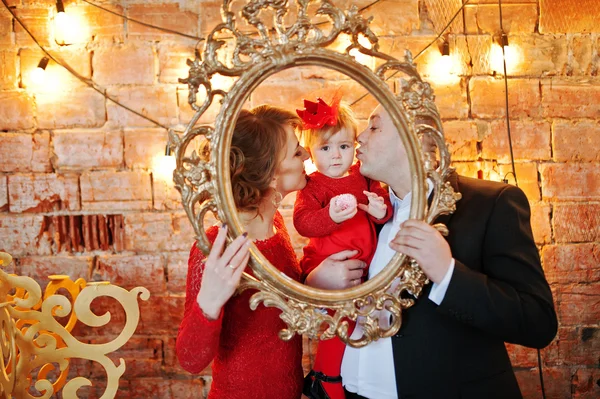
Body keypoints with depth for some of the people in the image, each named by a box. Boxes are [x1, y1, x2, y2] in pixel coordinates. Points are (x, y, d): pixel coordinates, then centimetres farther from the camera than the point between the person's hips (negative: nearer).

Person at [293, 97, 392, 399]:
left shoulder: (364, 177, 7)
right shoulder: (313, 186, -8)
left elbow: (385, 205, 4)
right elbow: (302, 222, -23)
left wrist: (382, 210, -19)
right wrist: (330, 215, -41)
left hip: (364, 264, 6)